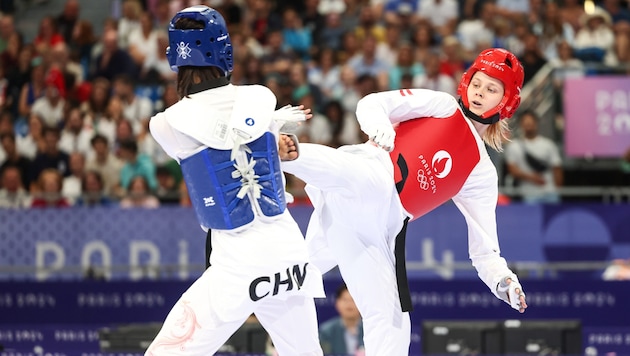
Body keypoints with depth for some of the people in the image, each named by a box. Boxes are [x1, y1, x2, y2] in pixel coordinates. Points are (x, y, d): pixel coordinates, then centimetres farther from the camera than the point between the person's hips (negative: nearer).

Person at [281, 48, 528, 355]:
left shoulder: (481, 171, 24)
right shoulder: (442, 106, 15)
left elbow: (483, 246, 23)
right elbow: (372, 104, 4)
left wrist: (502, 280, 2)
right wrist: (379, 125, -21)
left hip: (378, 226, 5)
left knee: (391, 321, 1)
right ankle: (287, 153, -66)